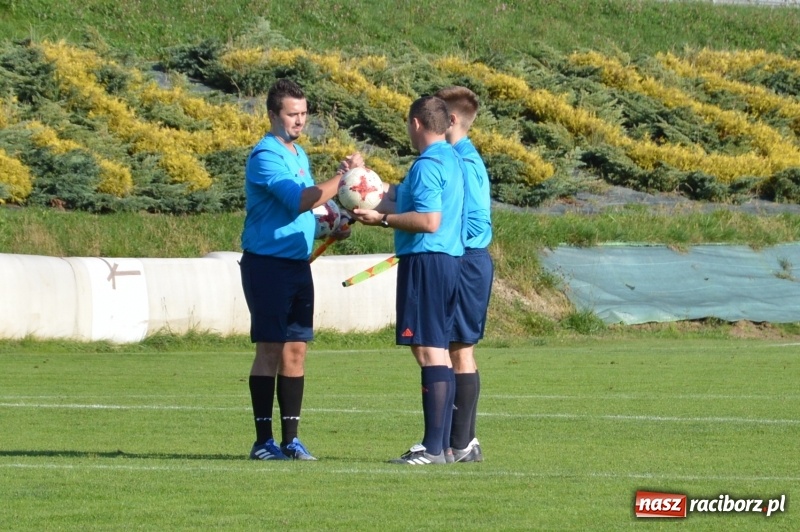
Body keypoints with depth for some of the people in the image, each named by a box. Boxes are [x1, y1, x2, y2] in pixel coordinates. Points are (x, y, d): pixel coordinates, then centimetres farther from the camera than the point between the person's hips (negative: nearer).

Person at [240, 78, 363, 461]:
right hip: (267, 263, -8)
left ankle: (290, 439, 9)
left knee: (296, 350, 6)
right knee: (270, 350, -7)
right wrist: (341, 177, -23)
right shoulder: (265, 156, -13)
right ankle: (264, 440, -4)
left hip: (298, 264, 8)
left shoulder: (299, 154, 16)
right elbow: (299, 199, -24)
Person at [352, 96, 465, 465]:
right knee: (439, 352, 13)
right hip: (448, 259, 10)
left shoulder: (427, 165, -14)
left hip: (425, 261, -10)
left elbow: (429, 221, -22)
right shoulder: (451, 160, 17)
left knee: (429, 350, -11)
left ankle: (433, 447, -15)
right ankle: (440, 443, 15)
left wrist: (383, 219, -15)